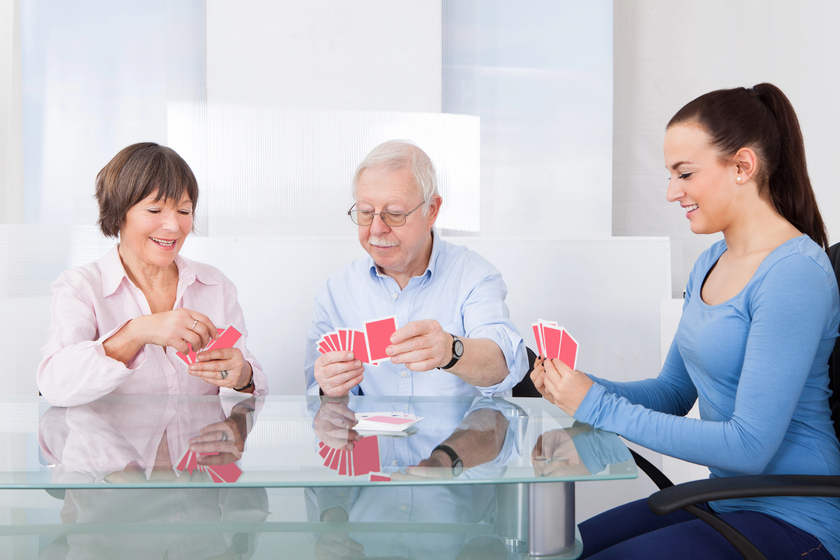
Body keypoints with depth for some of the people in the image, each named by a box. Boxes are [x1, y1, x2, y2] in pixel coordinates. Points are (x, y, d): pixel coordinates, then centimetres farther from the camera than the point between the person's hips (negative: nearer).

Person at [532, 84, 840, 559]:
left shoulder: (795, 274, -21)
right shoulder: (711, 262, 8)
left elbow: (749, 446, -25)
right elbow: (674, 391, 13)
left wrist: (603, 408, -21)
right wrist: (578, 388, -5)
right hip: (722, 500, 8)